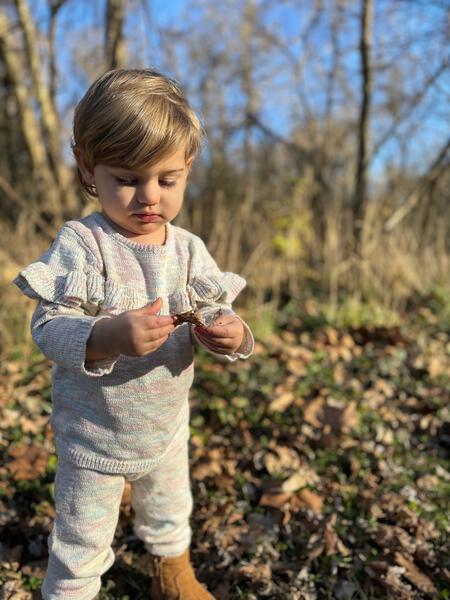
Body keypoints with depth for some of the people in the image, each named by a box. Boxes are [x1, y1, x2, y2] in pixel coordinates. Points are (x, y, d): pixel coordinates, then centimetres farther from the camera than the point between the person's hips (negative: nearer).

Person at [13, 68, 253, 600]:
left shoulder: (188, 249, -8)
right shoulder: (80, 244, -22)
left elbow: (216, 316, -6)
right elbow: (47, 327, -26)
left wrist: (231, 335, -30)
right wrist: (109, 337, -44)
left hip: (167, 430, 5)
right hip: (93, 436, -4)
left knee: (171, 516, 31)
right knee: (81, 541, 16)